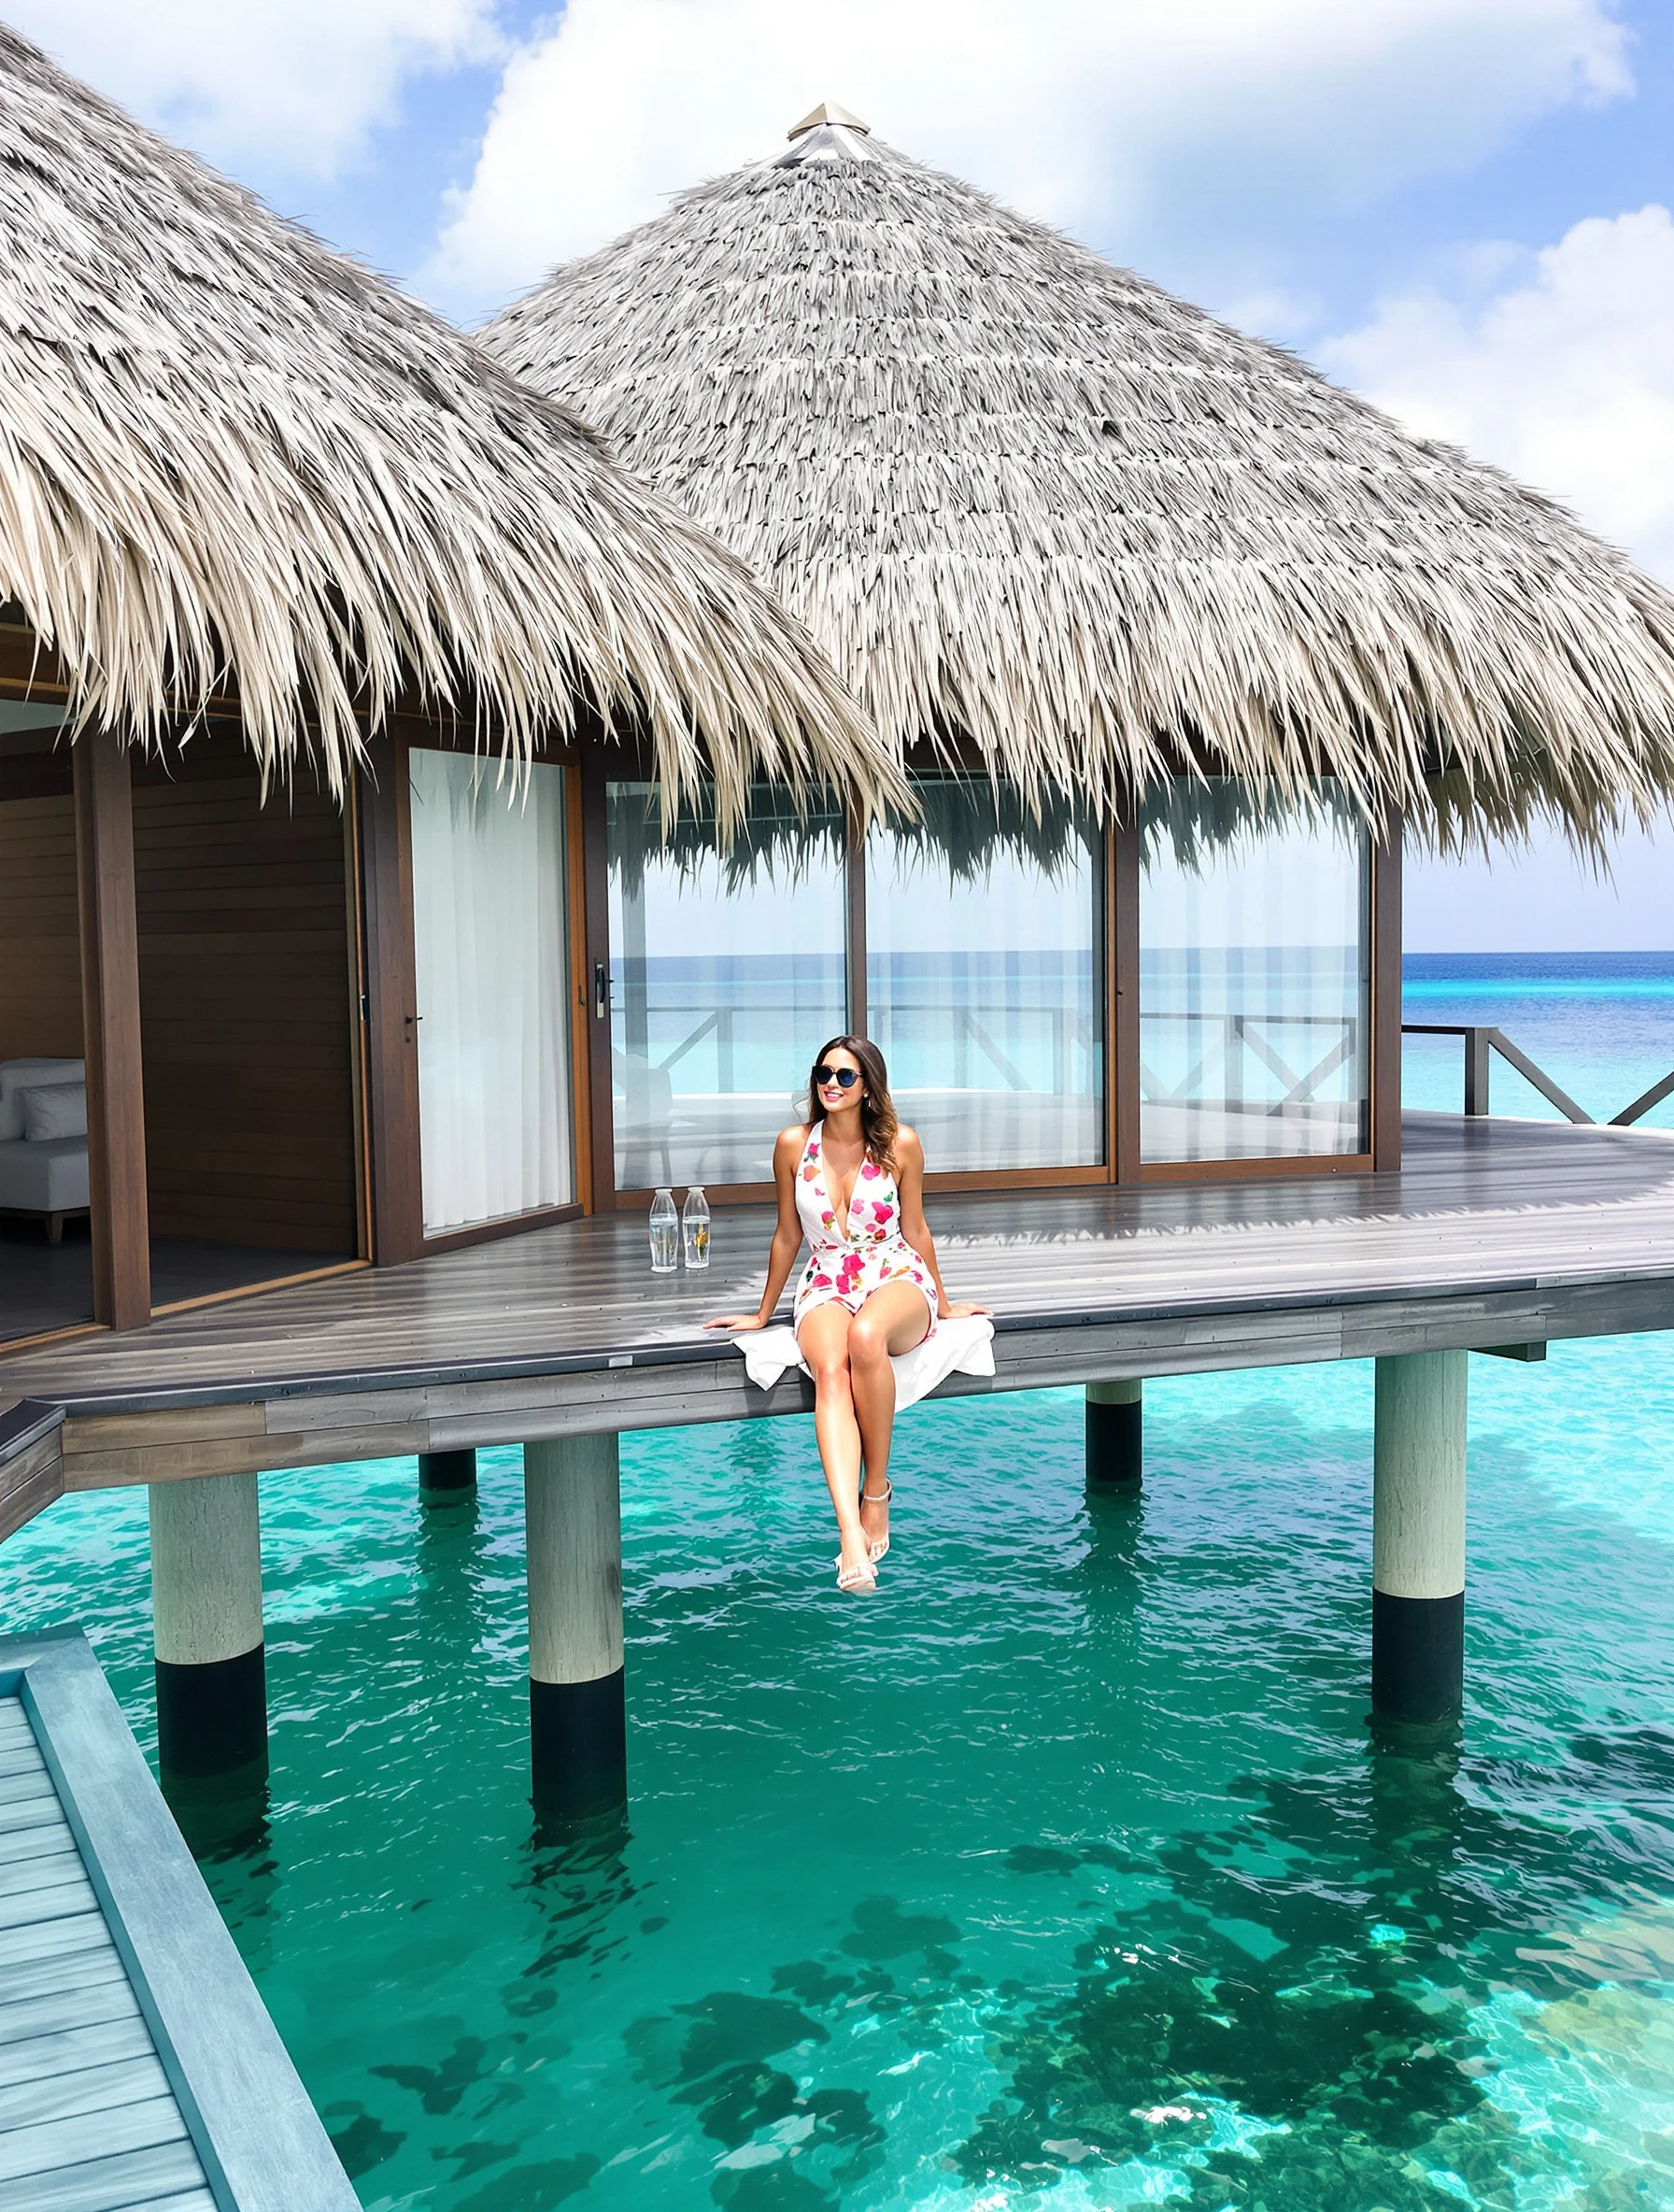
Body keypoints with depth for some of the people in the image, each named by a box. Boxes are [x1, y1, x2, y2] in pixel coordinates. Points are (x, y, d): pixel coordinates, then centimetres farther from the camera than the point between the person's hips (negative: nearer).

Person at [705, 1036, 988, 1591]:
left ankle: (877, 1492, -22)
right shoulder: (794, 1144, 2)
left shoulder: (900, 1144, -1)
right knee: (830, 1370, -34)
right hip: (826, 1285, 1)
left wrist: (944, 1304, 20)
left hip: (896, 1278, -1)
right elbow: (788, 1235, 13)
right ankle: (851, 1535, -50)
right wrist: (762, 1314, 19)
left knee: (866, 1337, -39)